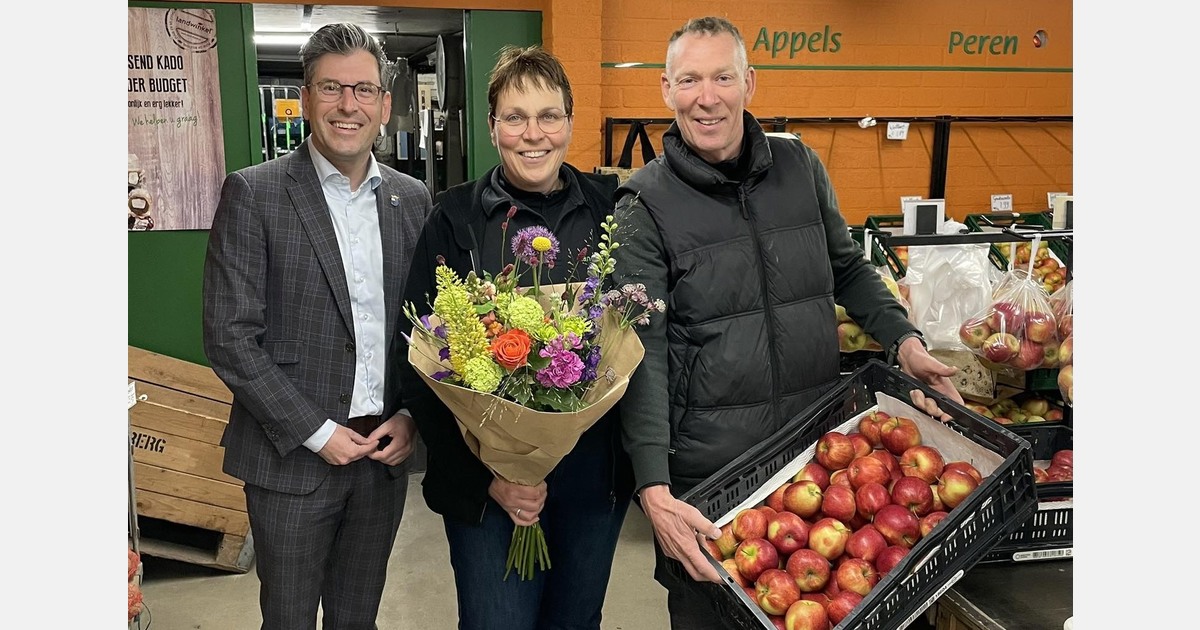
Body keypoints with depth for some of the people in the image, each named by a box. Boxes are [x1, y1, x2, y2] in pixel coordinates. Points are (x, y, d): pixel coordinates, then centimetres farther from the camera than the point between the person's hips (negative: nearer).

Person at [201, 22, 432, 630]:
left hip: (385, 451, 4)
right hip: (292, 456, -3)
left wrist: (411, 416, -2)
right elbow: (229, 335, -11)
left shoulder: (412, 199, 5)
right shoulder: (253, 193, -8)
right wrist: (315, 432, -13)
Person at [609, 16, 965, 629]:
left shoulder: (801, 168, 2)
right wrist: (653, 489, -25)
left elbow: (847, 268, 17)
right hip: (705, 465, -3)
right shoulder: (646, 204, -11)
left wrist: (903, 340, 1)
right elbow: (642, 353, -17)